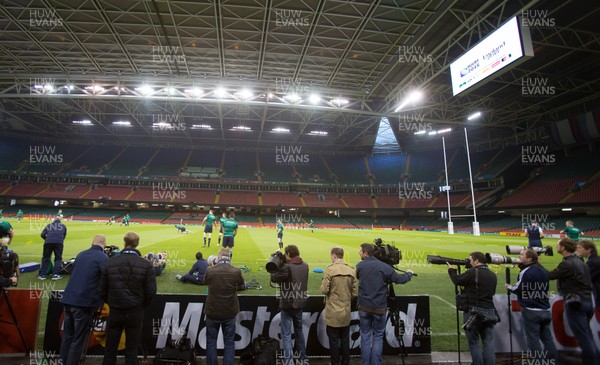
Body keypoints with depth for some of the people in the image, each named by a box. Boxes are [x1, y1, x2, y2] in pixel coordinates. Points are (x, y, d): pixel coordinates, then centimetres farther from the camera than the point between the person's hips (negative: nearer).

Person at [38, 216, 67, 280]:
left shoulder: (49, 225, 24)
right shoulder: (63, 226, 22)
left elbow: (42, 234, 14)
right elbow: (64, 236, 22)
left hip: (48, 242, 1)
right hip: (59, 242, -1)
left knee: (45, 258, 14)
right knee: (58, 258, 8)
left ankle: (42, 275, 15)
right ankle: (55, 275, 2)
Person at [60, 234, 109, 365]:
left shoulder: (81, 254, 12)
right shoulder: (102, 257, -10)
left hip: (69, 299, 7)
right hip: (84, 302, -7)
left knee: (67, 336, 17)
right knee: (78, 339, 3)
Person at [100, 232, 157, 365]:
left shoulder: (111, 262, -6)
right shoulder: (145, 264, -11)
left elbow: (102, 291, 0)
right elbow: (151, 291, -11)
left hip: (115, 312, 1)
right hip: (135, 313, -1)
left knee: (110, 350, 16)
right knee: (131, 351, 10)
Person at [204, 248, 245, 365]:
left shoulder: (210, 270, -16)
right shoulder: (236, 271, -16)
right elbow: (241, 283, 5)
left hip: (212, 312, 0)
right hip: (230, 312, 0)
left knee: (211, 342, 18)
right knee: (229, 342, 13)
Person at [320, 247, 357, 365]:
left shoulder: (330, 269, -15)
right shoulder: (352, 271, -3)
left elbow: (324, 290, -15)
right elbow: (355, 293, 0)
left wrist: (323, 282, 4)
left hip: (333, 313, -4)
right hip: (346, 312, 4)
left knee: (334, 341, 10)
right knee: (345, 341, 17)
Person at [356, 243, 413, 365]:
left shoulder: (359, 266, -4)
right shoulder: (384, 267, -10)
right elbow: (399, 279, -4)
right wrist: (409, 274, 17)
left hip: (364, 307, 1)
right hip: (379, 308, -1)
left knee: (365, 335, 12)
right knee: (378, 336, 12)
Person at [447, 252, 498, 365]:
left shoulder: (473, 272, -13)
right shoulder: (493, 275, 9)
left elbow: (457, 280, -3)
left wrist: (451, 270, 15)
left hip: (473, 312, -6)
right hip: (489, 312, 6)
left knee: (473, 343, 4)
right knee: (488, 343, 9)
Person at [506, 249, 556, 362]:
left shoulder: (526, 271, -15)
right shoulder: (543, 271, 10)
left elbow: (518, 289, -16)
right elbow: (545, 289, 19)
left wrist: (508, 286, 1)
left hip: (531, 311, -8)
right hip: (545, 310, 8)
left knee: (533, 339, 1)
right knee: (547, 338, 14)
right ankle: (552, 360, 19)